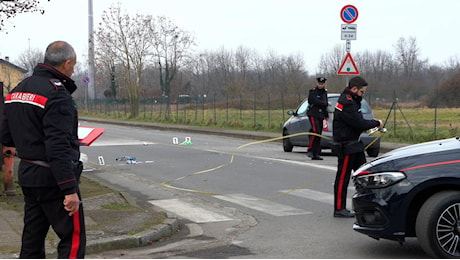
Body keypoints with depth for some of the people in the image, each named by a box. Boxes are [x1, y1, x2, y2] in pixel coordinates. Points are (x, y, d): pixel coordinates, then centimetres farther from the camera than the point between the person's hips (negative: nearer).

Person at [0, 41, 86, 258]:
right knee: (73, 239, -1)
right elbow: (58, 148, -24)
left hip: (27, 175, 9)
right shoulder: (56, 94, -18)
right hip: (51, 177, -9)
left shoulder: (18, 90, 11)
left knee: (32, 239, 15)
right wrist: (70, 189, -24)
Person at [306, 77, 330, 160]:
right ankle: (309, 150, -20)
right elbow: (316, 101, -19)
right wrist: (326, 103, -11)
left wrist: (326, 115, 18)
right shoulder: (312, 91, -5)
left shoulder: (325, 92, 16)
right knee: (316, 131, -24)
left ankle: (315, 154, 6)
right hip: (313, 114, -7)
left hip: (320, 115, 7)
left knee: (319, 135, 4)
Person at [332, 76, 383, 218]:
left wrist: (371, 123, -2)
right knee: (343, 177, -4)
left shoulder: (350, 100, 14)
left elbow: (358, 120, 15)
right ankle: (339, 209, 3)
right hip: (346, 146, -11)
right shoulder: (346, 103, -20)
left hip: (354, 144, 11)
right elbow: (359, 123, -22)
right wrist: (376, 123, -8)